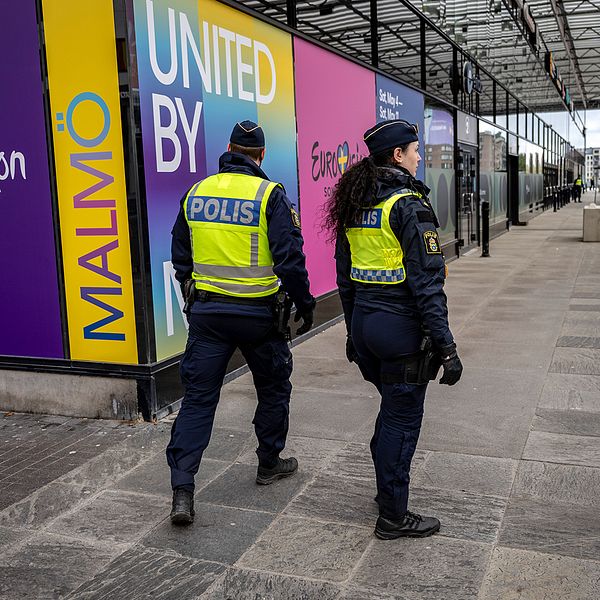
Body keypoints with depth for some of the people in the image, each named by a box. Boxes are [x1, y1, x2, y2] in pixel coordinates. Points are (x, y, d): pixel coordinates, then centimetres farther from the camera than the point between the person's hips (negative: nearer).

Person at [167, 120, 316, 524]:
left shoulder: (195, 193, 5)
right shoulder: (270, 195, -9)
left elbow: (180, 256, 13)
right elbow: (290, 259, -13)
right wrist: (305, 305, -1)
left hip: (206, 311, 3)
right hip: (257, 313, -3)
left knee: (198, 397, 6)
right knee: (273, 388, 19)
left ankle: (182, 489, -2)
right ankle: (270, 464, 33)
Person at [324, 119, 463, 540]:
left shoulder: (353, 205, 9)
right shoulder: (408, 205, -16)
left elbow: (344, 277, 14)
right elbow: (427, 282, -19)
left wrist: (353, 330, 22)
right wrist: (445, 345, -16)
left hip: (364, 320, 8)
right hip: (402, 326, -8)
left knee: (393, 407, 23)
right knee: (403, 419, 5)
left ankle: (387, 488, 38)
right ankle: (393, 517, 18)